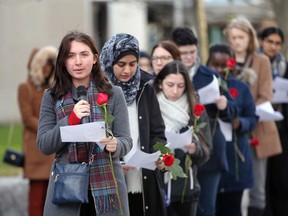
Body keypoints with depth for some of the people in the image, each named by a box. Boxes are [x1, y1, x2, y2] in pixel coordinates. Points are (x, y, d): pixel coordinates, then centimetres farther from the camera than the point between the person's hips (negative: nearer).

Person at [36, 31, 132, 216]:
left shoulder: (113, 94, 4)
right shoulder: (52, 97, 5)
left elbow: (126, 141, 2)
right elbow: (43, 145, -1)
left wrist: (115, 145, -20)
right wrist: (71, 119, -14)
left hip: (107, 187, 0)